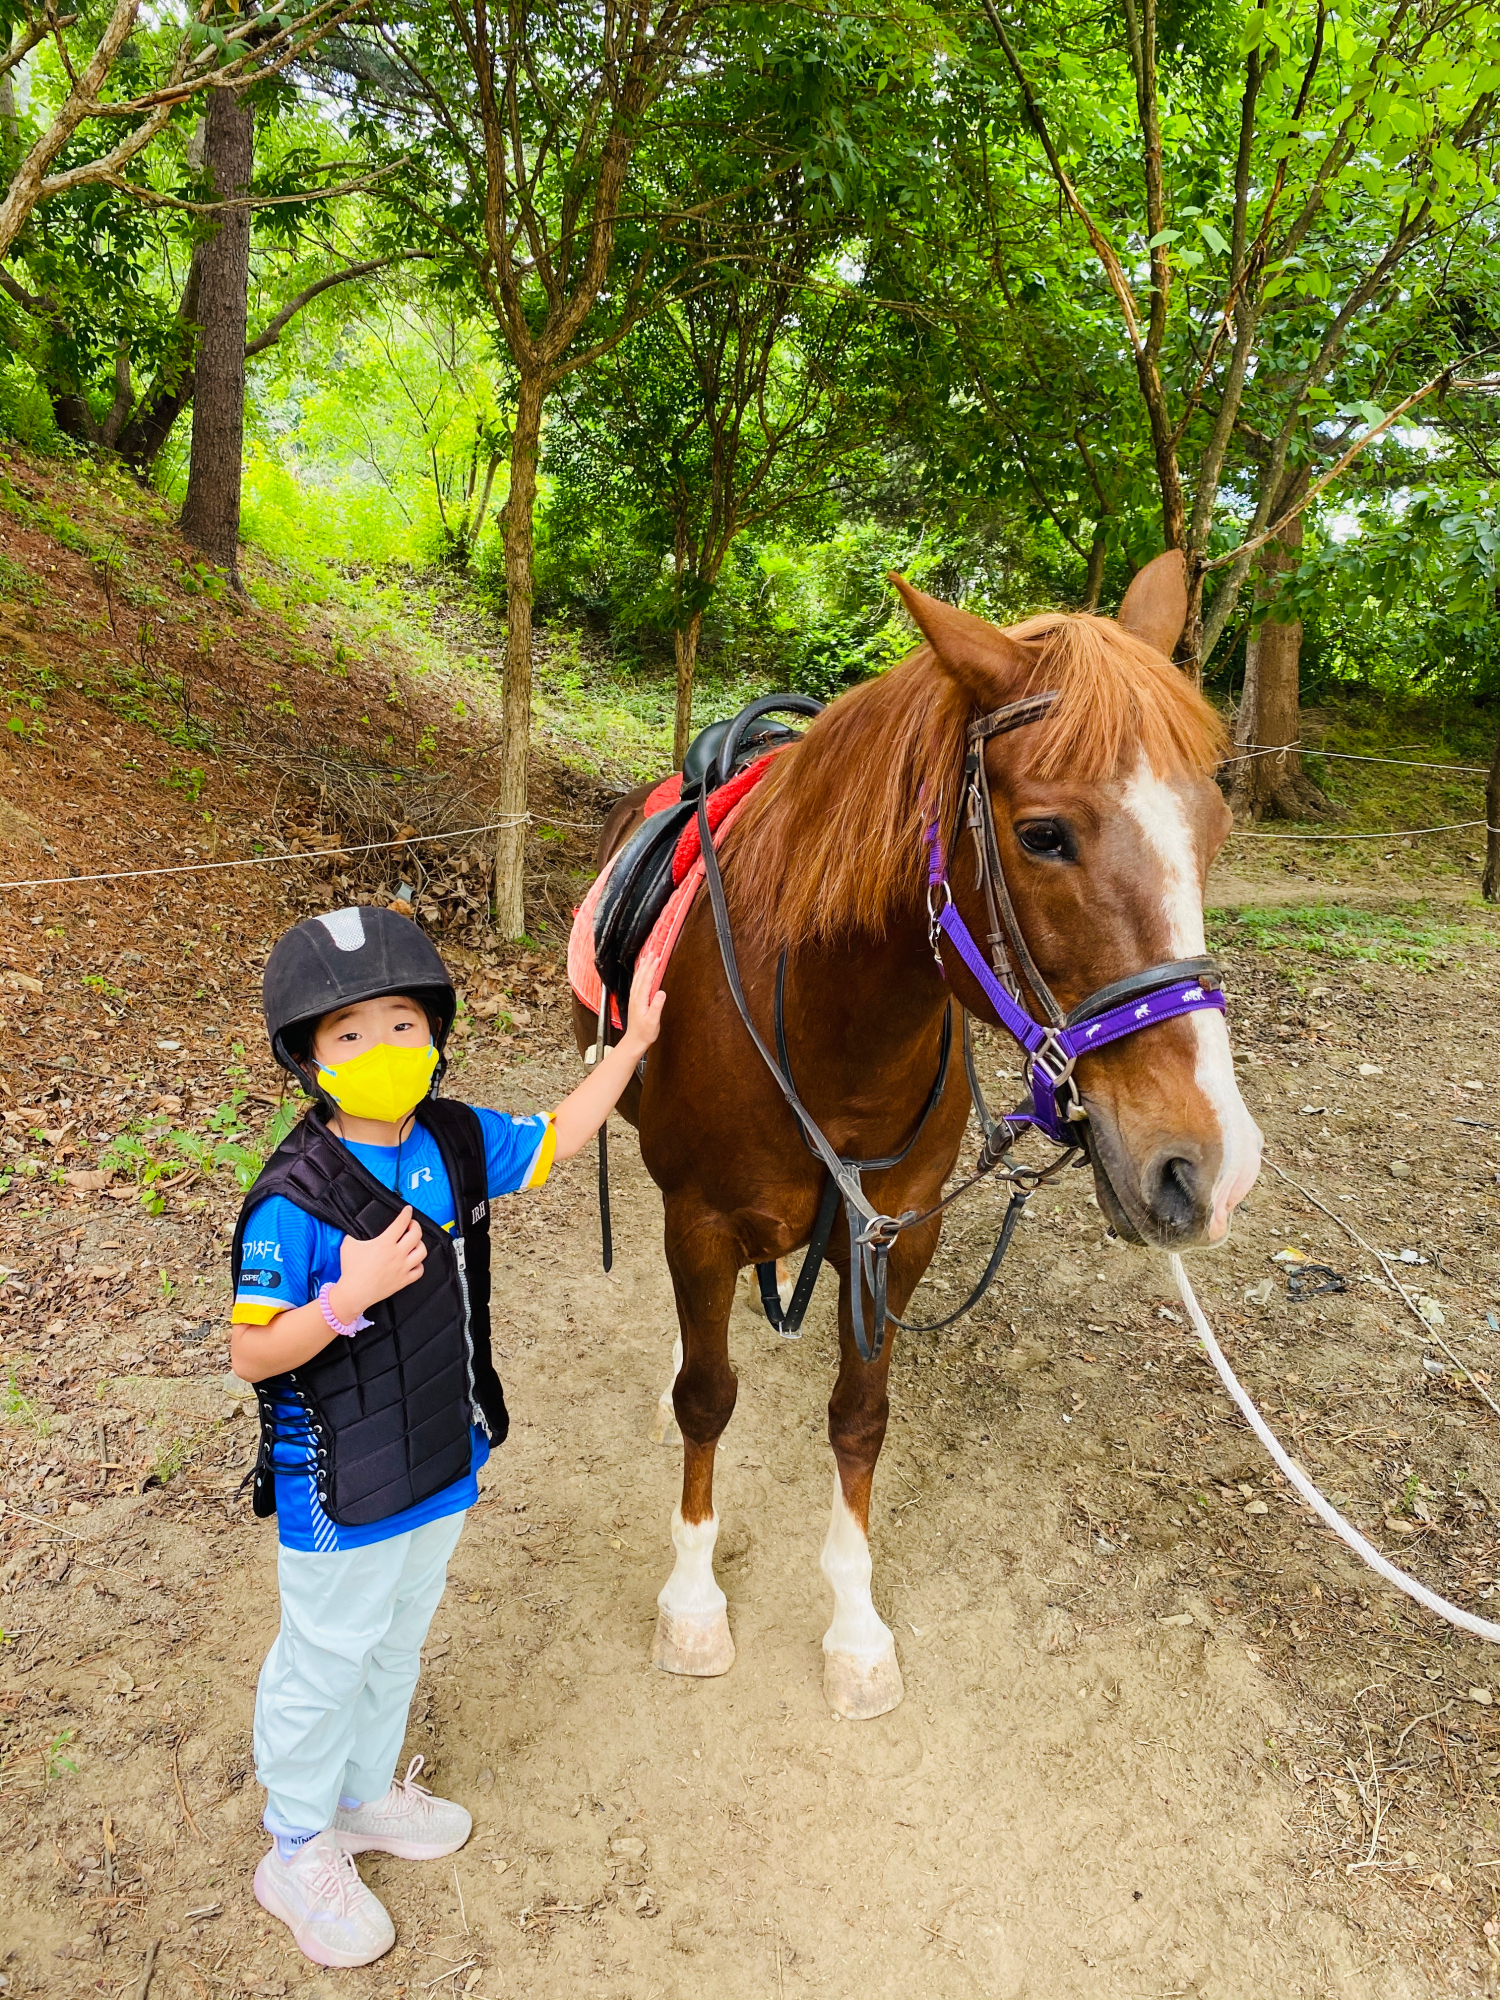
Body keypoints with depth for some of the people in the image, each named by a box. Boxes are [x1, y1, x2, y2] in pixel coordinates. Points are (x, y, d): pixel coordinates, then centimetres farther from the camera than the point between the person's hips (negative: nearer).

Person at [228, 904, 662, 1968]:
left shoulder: (456, 1142, -8)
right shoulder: (294, 1200, -27)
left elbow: (556, 1139, 9)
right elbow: (252, 1355, -22)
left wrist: (630, 1047, 7)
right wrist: (352, 1293, -37)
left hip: (444, 1457, 6)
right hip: (340, 1488, -6)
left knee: (398, 1639, 27)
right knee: (327, 1660, 15)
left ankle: (366, 1793, 53)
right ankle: (299, 1855, 40)